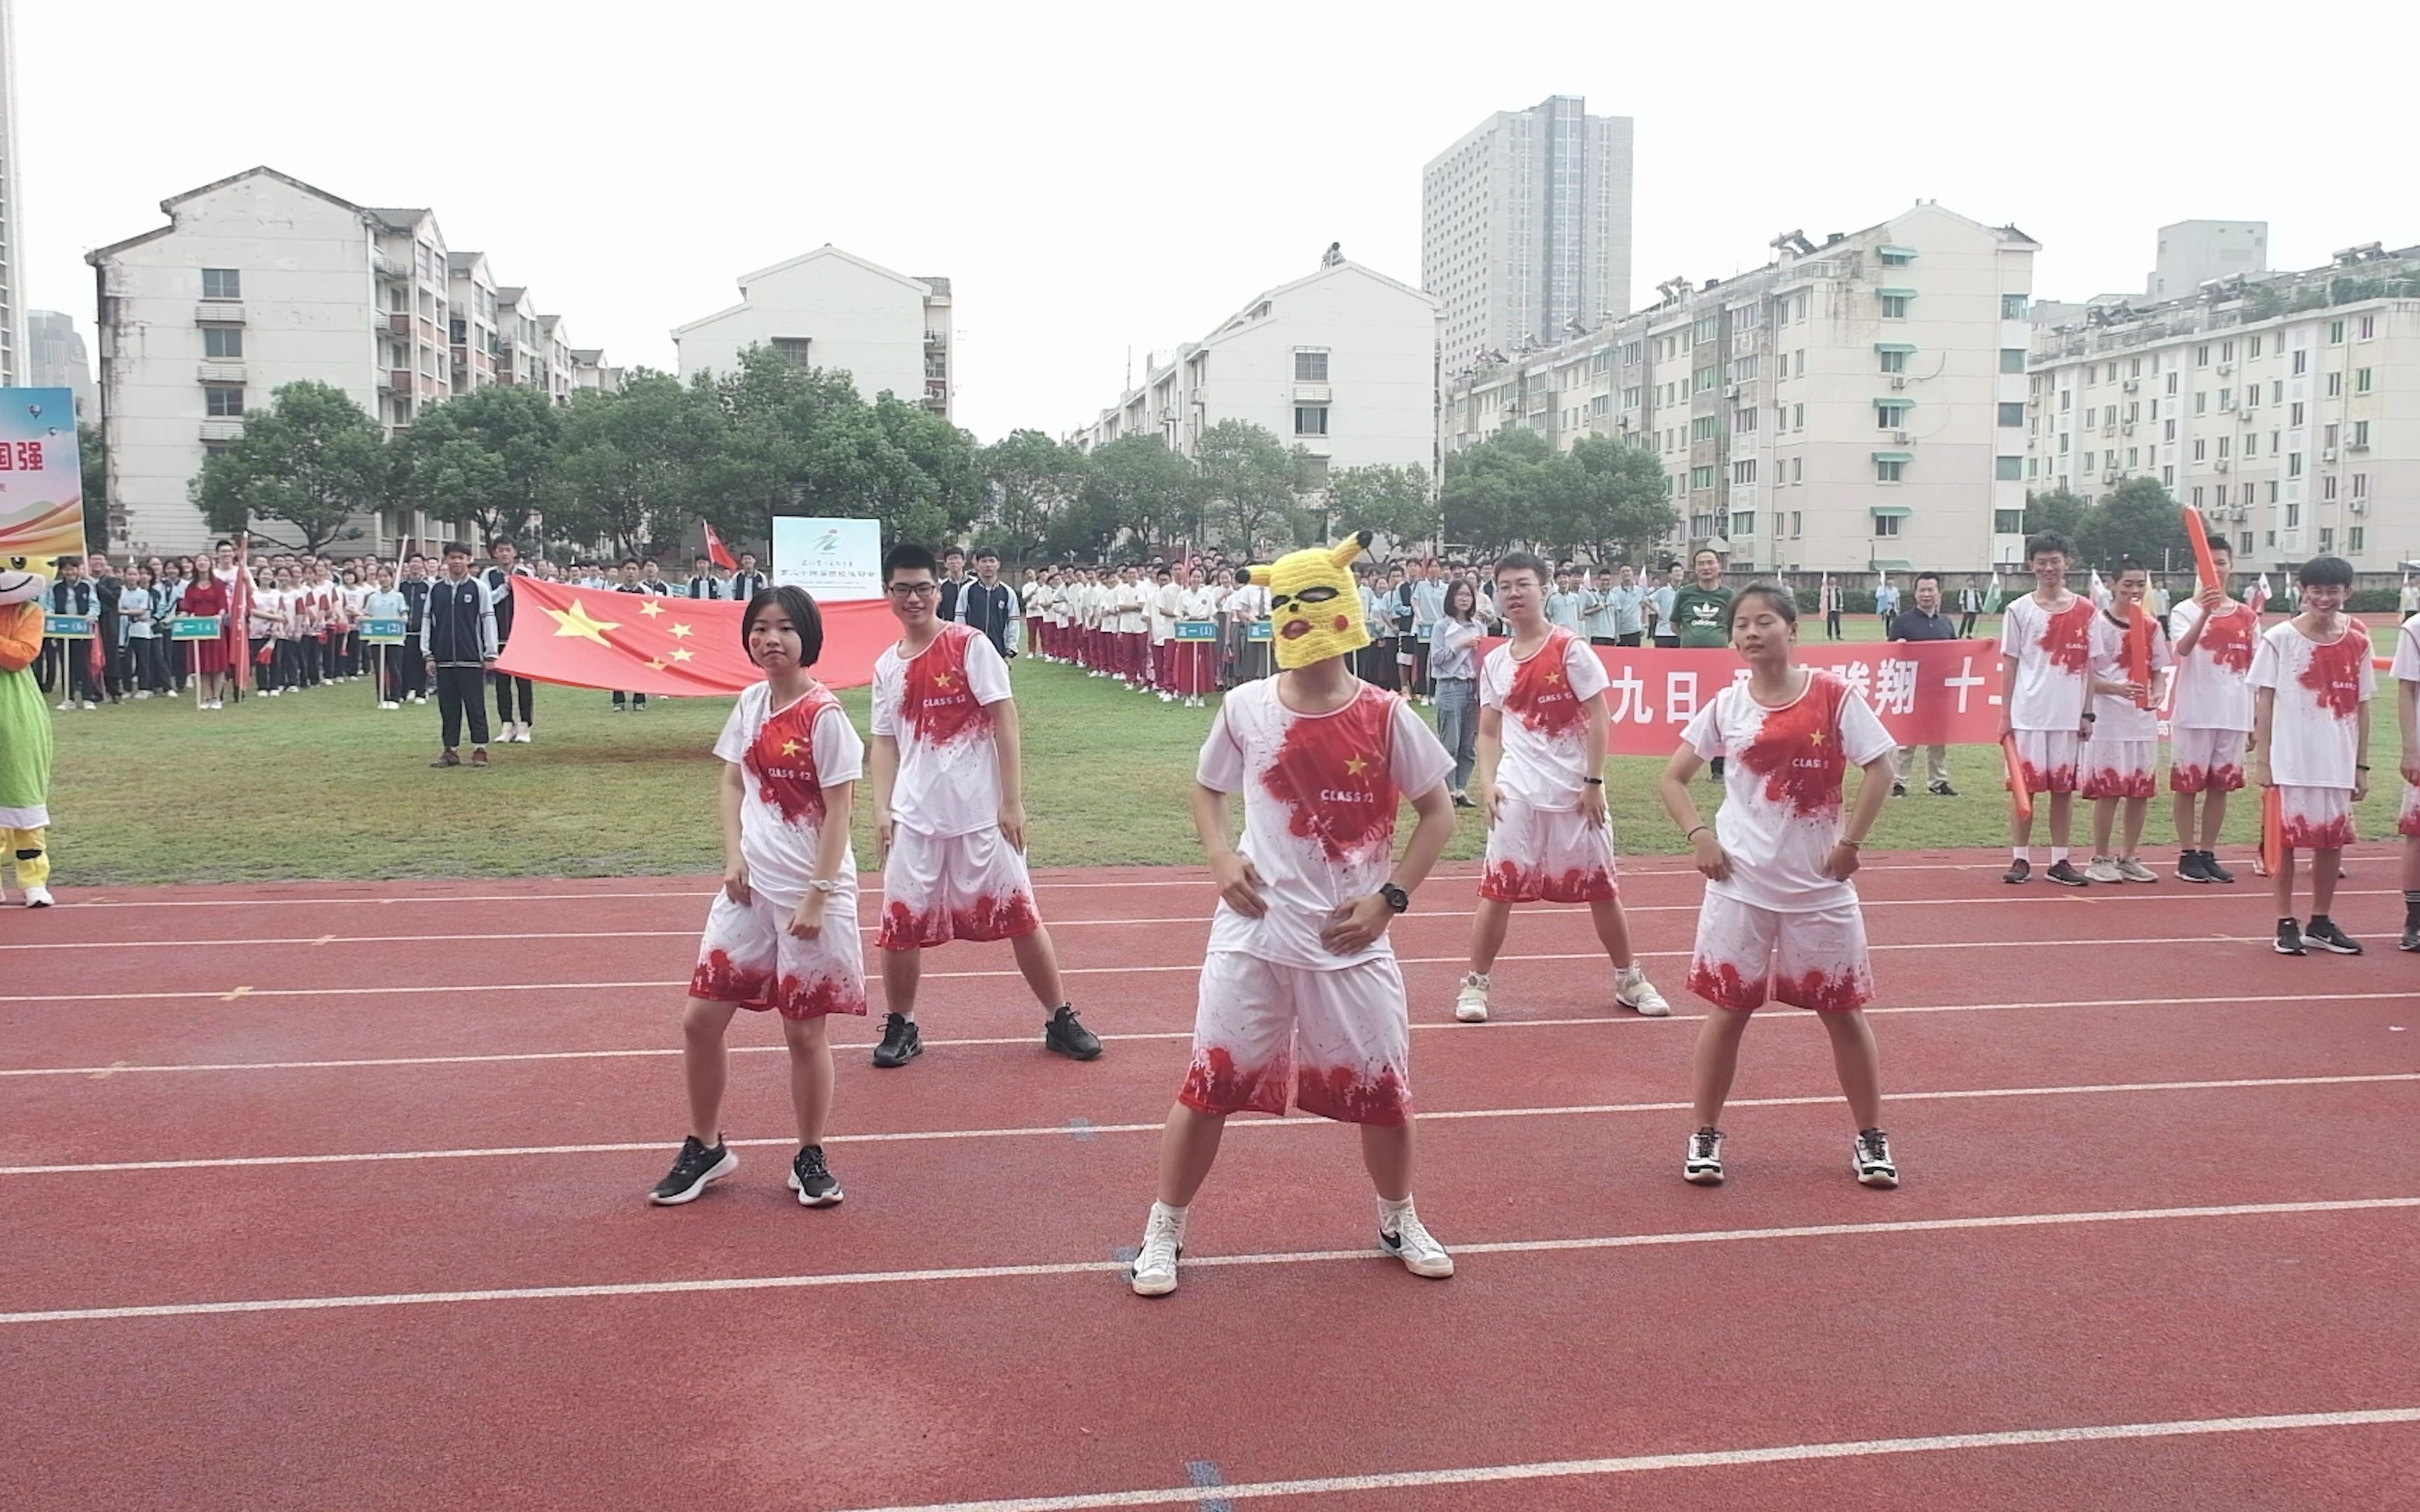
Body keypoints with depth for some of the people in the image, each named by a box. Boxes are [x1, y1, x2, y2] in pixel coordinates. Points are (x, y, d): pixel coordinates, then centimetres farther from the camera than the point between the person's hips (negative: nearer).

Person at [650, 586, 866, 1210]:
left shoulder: (824, 715, -12)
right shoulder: (749, 704, 6)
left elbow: (838, 812, -13)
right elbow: (733, 783, 14)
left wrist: (817, 896, -16)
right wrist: (733, 857, 0)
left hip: (811, 893, -6)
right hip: (750, 888, 6)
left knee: (805, 1031, 3)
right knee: (700, 1018, 5)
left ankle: (810, 1158, 20)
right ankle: (704, 1147, 23)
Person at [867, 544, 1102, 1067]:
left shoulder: (969, 645, -5)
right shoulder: (886, 666, 9)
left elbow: (1005, 721, -8)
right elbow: (885, 742, 13)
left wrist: (1012, 802, -12)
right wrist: (882, 807, 0)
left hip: (980, 810, -4)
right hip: (914, 814, 4)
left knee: (1018, 913, 3)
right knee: (901, 921, 3)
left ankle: (1061, 1021, 15)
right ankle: (900, 1027, 19)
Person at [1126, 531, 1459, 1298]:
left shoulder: (1385, 716, -7)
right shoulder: (1246, 707, -3)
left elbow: (1437, 813, 2)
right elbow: (1206, 789, 14)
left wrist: (1390, 896, -6)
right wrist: (1219, 855, -4)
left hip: (1351, 937, 0)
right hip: (1253, 929, 0)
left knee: (1383, 1088, 9)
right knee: (1209, 1083, 1)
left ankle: (1399, 1222, 34)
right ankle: (1163, 1232, 19)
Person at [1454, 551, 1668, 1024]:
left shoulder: (1571, 649, -6)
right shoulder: (1494, 663, 6)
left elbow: (1597, 718, -7)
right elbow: (1489, 732, 11)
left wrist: (1594, 782, -11)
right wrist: (1487, 782, -3)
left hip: (1575, 791, -2)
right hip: (1517, 792, 2)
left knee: (1600, 888, 8)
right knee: (1497, 889, -1)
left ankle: (1630, 980, 23)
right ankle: (1475, 984, 8)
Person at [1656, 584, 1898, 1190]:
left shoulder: (1833, 695, -6)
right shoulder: (1727, 705, -1)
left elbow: (1879, 767, -5)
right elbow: (1673, 777, 6)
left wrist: (1850, 843, -9)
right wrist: (1700, 837, -7)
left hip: (1819, 885, -1)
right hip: (1740, 884, 1)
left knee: (1843, 1012, 8)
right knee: (1728, 1010, 5)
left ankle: (1870, 1139, 23)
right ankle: (1704, 1137, 17)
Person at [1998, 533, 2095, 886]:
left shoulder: (2085, 611, 5)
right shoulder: (2019, 611, 1)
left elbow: (2089, 666, 7)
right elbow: (2009, 665, 2)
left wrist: (2088, 713, 3)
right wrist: (2005, 715, -2)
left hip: (2068, 715, 2)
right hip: (2028, 715, -2)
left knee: (2064, 787, 6)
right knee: (2023, 785, 2)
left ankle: (2060, 861, 13)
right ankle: (2021, 860, 8)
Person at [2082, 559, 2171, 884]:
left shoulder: (2152, 625, 10)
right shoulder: (2099, 623, -5)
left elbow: (2158, 671, 15)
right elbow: (2088, 676, -8)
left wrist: (2156, 694, -6)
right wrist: (2118, 689, -26)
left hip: (2144, 720, 5)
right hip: (2108, 719, -5)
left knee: (2140, 791, 7)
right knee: (2108, 790, -3)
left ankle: (2129, 857, 18)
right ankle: (2100, 859, 8)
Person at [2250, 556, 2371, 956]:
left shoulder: (2357, 642, 5)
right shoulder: (2279, 639, -4)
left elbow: (2361, 707, 9)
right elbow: (2264, 702, -3)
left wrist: (2362, 766, 7)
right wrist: (2262, 759, -7)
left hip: (2338, 763, 3)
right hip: (2290, 761, -3)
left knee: (2333, 841, 9)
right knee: (2285, 840, 2)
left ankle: (2320, 924, 22)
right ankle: (2286, 925, 11)